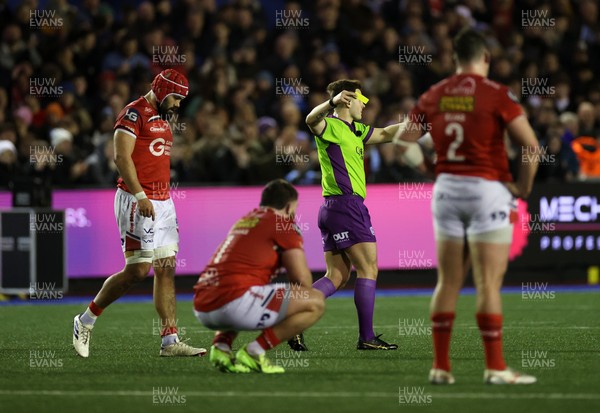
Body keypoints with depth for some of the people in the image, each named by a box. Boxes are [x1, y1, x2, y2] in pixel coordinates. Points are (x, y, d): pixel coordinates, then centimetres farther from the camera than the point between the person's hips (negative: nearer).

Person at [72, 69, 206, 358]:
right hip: (136, 201, -9)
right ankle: (86, 321, 6)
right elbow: (122, 157, -18)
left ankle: (170, 341, 4)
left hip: (162, 202, 9)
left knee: (166, 270, 4)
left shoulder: (162, 120, 18)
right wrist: (140, 196, -24)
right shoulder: (134, 114, -10)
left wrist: (164, 203, 19)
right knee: (138, 271, -10)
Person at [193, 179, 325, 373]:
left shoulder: (243, 221, 28)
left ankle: (221, 344, 11)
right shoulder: (283, 224, 5)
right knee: (316, 301, -3)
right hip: (233, 301, -8)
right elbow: (303, 281, 2)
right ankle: (253, 352, -8)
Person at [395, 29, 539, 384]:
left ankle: (441, 366, 10)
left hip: (446, 190, 5)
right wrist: (524, 187, -1)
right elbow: (531, 146, -13)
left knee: (448, 282, 9)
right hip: (488, 189, -5)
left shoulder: (434, 95, 5)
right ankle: (496, 368, -3)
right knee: (489, 284, -4)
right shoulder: (496, 94, -9)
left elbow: (403, 142, 8)